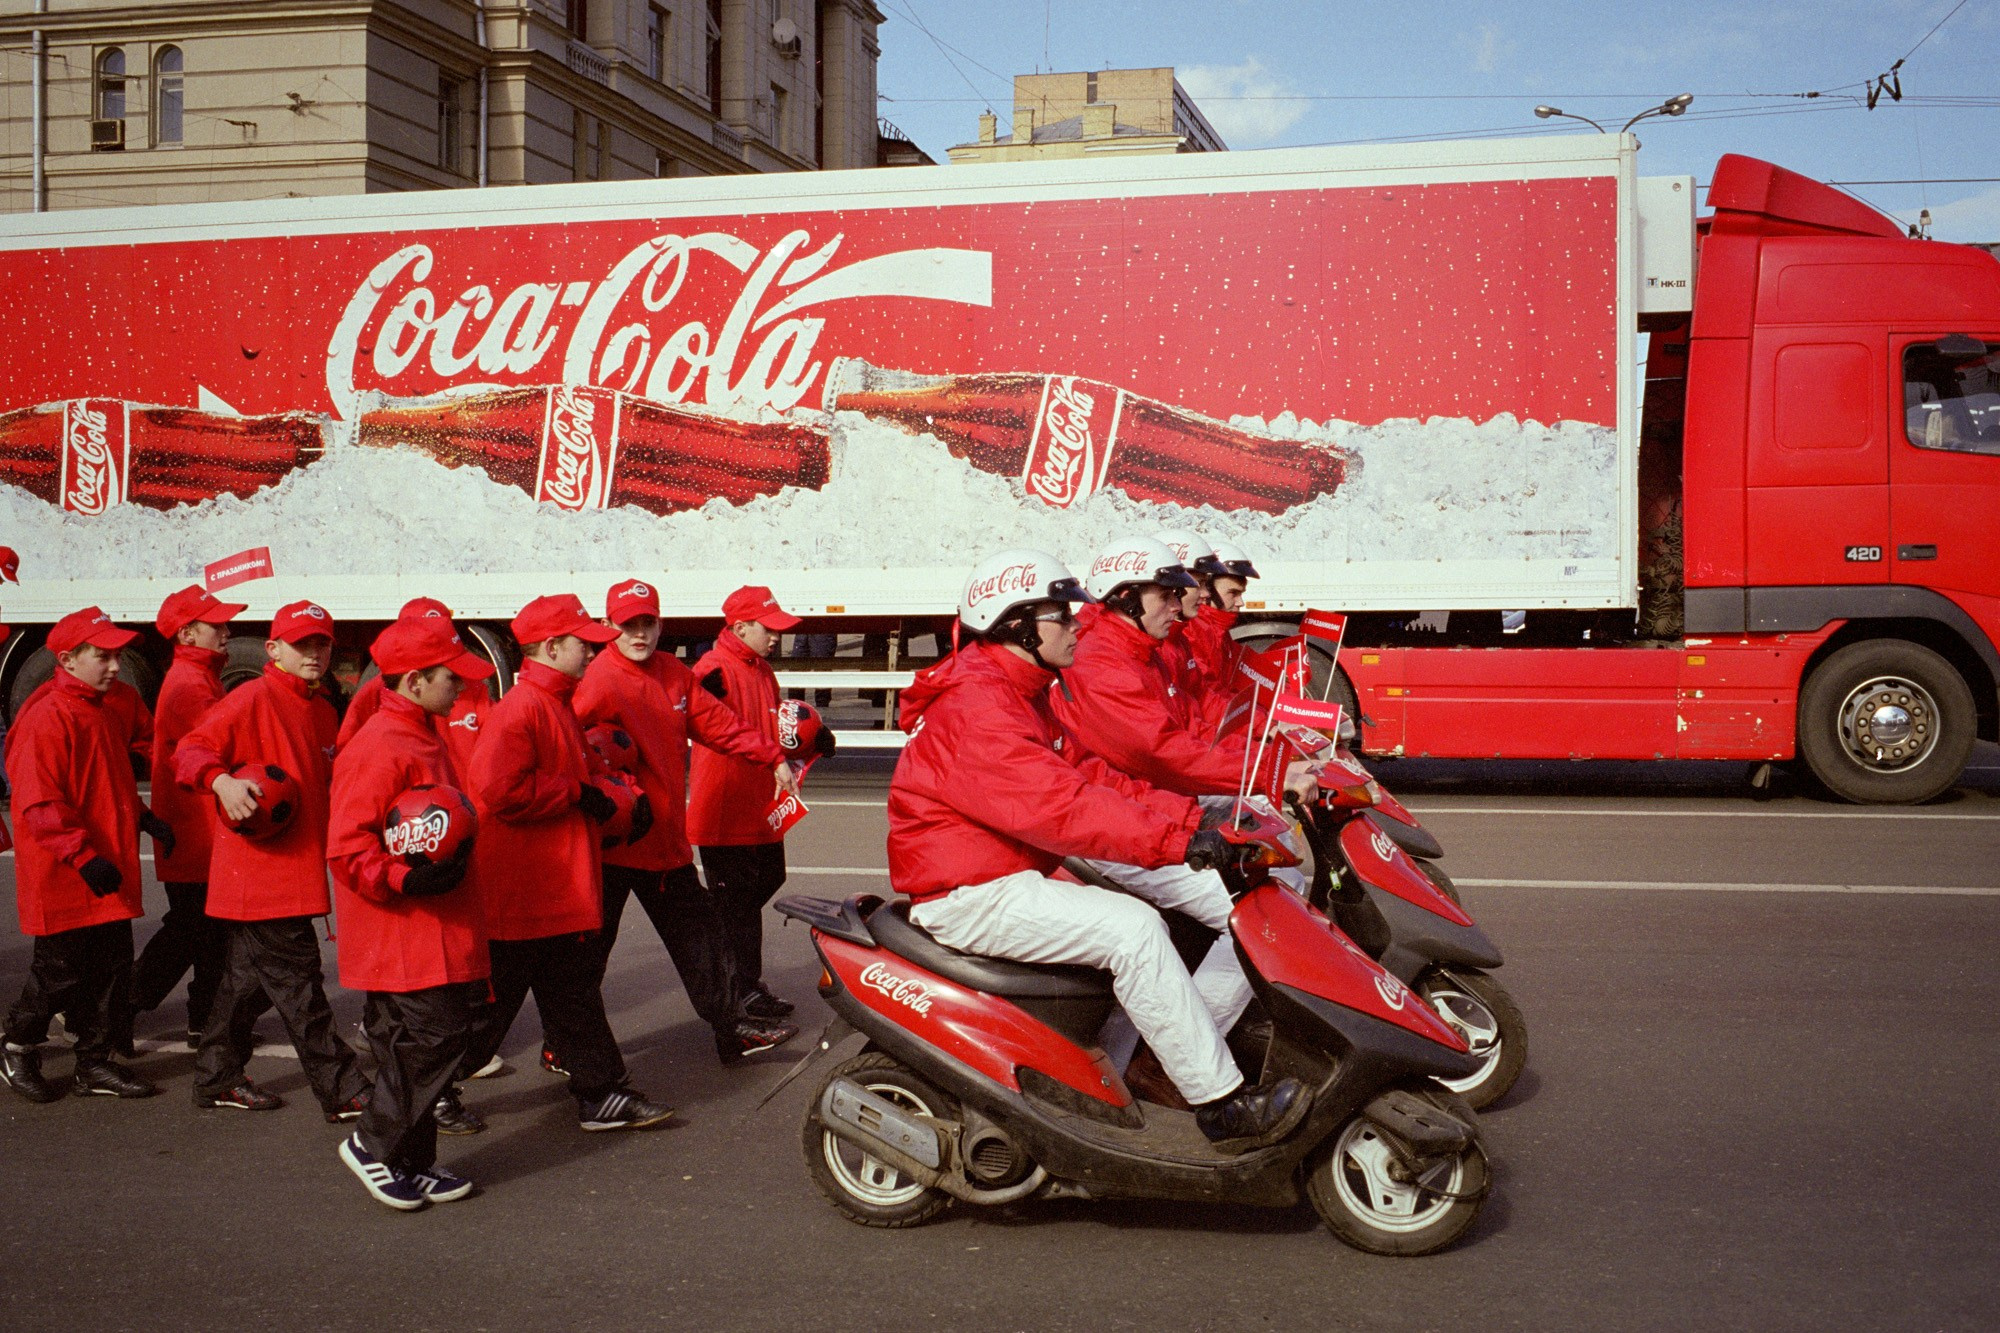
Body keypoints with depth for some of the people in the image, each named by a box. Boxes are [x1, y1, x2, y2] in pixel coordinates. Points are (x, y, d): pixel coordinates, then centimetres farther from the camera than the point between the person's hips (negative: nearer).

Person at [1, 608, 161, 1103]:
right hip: (63, 880, -8)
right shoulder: (47, 720, -16)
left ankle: (94, 1064, 22)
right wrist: (83, 857, -26)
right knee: (60, 971, 3)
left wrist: (145, 819, 11)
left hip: (110, 879, 8)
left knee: (111, 969, 10)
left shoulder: (105, 717, 13)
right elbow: (40, 806, -21)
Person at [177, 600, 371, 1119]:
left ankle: (218, 1079, 31)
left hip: (297, 870, 9)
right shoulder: (252, 699, -11)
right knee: (296, 982, -5)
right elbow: (189, 750, -17)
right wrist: (221, 780, -35)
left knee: (248, 977, 18)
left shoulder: (323, 711, 14)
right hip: (258, 868, -9)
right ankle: (343, 1092, 0)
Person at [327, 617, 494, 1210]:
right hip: (399, 933, -10)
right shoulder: (379, 748, -17)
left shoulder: (425, 737, 15)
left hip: (436, 930, 10)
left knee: (443, 1033, 11)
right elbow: (347, 849, -22)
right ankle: (373, 1145, 7)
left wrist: (455, 859, 18)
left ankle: (413, 1163, 21)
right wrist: (406, 879, -29)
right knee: (433, 1034, -10)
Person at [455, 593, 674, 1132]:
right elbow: (498, 790, -29)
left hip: (564, 895, 10)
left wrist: (604, 803, 10)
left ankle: (602, 1095, 18)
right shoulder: (519, 708, -18)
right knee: (490, 1003, 2)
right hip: (519, 899, -10)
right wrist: (576, 794, -21)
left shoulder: (559, 705, 15)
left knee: (575, 996, 13)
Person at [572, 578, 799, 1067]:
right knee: (591, 944, 3)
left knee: (700, 933, 15)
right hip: (612, 840, -7)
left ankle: (731, 1030, 26)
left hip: (667, 839, 7)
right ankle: (564, 1046, 18)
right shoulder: (599, 679, -16)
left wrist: (772, 758, 10)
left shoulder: (675, 674, 8)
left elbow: (717, 723, 14)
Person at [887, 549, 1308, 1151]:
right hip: (970, 896, -11)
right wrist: (1174, 839, -34)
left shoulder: (1021, 695, 15)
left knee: (1143, 927, 11)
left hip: (1013, 873, 11)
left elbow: (1086, 775, 8)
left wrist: (1192, 815, -3)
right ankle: (1223, 1106, -17)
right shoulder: (977, 708, -20)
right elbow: (1056, 806, -31)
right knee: (1134, 930, -21)